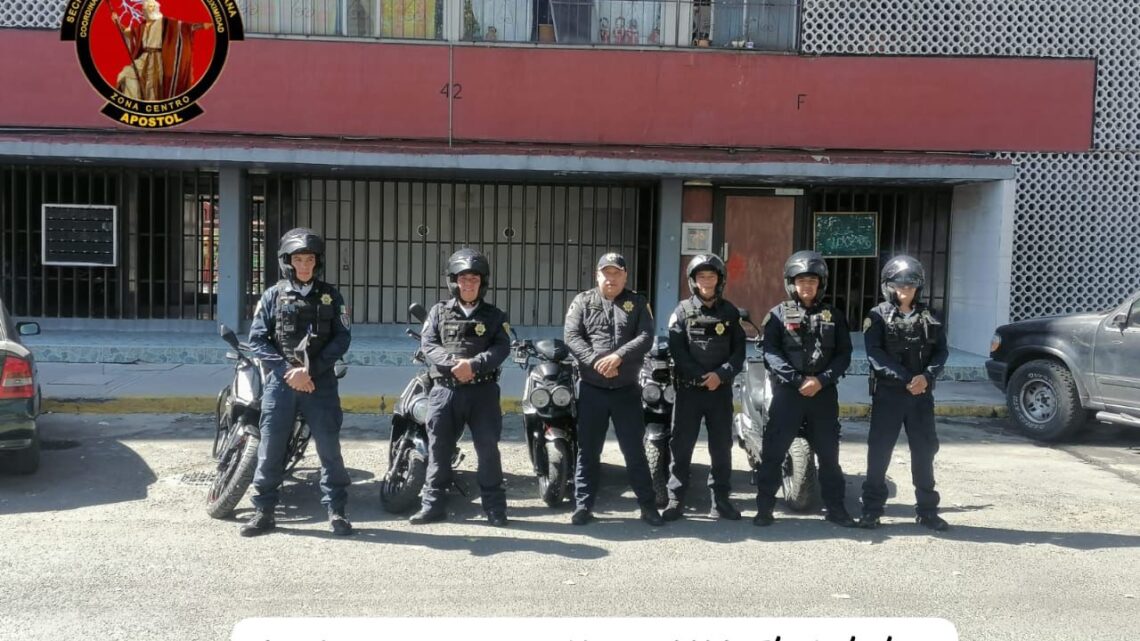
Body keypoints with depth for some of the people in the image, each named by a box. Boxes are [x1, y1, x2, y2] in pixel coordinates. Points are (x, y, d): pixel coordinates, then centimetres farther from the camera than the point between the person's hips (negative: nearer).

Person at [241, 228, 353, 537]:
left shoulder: (330, 296, 6)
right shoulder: (273, 296, 6)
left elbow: (342, 338, -1)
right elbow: (257, 340, 1)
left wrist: (309, 370, -11)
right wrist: (287, 371, -10)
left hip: (320, 382, 0)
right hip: (280, 381, 0)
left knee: (329, 447, 1)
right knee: (270, 448, 3)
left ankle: (336, 509, 11)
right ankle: (263, 511, 13)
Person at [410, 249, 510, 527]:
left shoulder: (494, 315, 8)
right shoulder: (439, 311, 10)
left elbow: (502, 347, -5)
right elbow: (427, 344, -1)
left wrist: (474, 364, -20)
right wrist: (453, 363, -18)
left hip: (482, 390, -1)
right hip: (445, 389, 1)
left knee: (488, 448, 1)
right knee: (438, 448, 5)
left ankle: (495, 506, 9)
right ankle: (433, 504, 15)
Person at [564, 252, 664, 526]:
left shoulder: (637, 303, 6)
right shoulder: (582, 302, 5)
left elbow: (646, 338, -7)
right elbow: (571, 337, -7)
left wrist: (618, 356, -21)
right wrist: (596, 361, -20)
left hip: (626, 390, 0)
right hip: (591, 389, 0)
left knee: (635, 450, 6)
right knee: (588, 450, 6)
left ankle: (648, 505, 15)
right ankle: (583, 505, 15)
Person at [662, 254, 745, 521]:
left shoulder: (731, 313, 8)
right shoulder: (682, 311, 3)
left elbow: (739, 350, 3)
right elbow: (677, 351, -6)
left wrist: (721, 374, -13)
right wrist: (701, 377, -15)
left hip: (721, 389, 2)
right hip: (689, 388, -1)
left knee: (722, 446, 5)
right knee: (681, 445, -1)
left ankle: (721, 501, 14)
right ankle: (676, 499, 6)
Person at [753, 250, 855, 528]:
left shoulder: (834, 316, 11)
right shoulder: (778, 314, 4)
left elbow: (844, 354, 5)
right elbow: (770, 352, -7)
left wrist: (821, 380, -11)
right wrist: (798, 380, -16)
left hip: (824, 393, 2)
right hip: (787, 391, -2)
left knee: (829, 453, 9)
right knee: (773, 451, -2)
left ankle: (835, 507, 20)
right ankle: (764, 507, 6)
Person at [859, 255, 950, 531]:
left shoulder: (928, 317, 10)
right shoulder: (878, 316, 0)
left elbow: (941, 351, 4)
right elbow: (875, 354, -11)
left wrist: (926, 376, -15)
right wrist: (905, 379, -19)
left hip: (922, 394, 3)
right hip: (888, 393, -3)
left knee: (924, 451, 8)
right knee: (879, 451, 0)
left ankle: (927, 509, 19)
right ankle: (872, 508, 9)